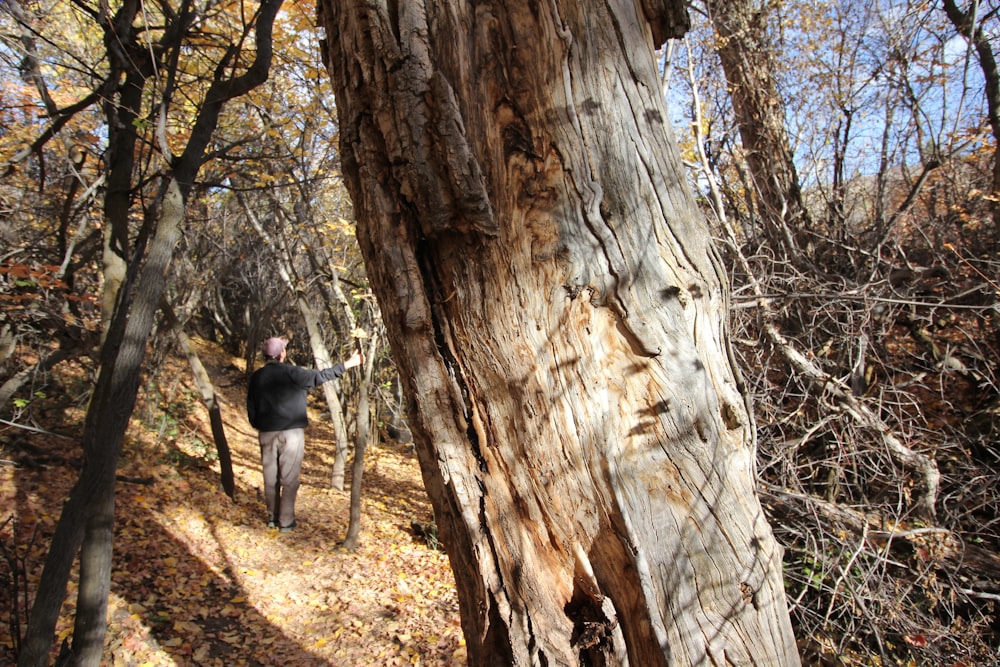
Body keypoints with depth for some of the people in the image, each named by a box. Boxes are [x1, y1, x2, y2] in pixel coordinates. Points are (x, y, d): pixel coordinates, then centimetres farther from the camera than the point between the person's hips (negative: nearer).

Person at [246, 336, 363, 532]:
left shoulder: (256, 377, 4)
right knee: (289, 479, 3)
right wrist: (349, 364, -6)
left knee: (270, 477, 13)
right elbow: (320, 376, -12)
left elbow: (251, 407, 10)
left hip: (267, 434, 5)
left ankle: (272, 518, 21)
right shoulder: (290, 372, -11)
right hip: (291, 433, -5)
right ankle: (286, 521, 7)